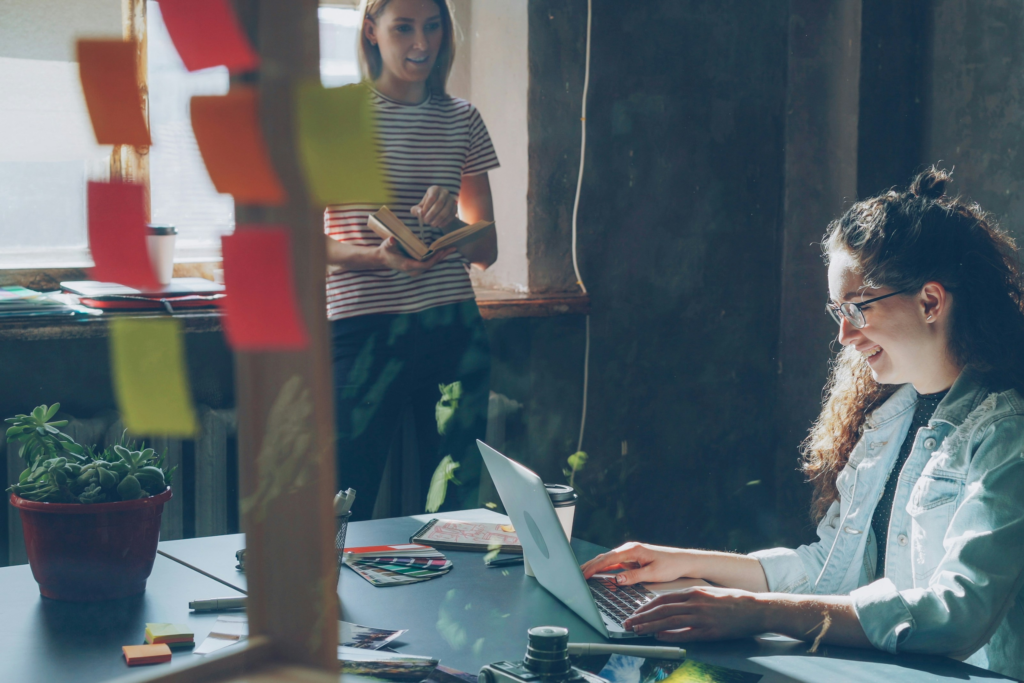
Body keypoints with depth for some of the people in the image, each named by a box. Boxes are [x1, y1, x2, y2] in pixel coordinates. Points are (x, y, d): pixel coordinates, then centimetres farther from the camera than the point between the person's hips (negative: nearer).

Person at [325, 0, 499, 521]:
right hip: (363, 331, -4)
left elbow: (487, 250, 14)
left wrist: (449, 223, -8)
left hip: (452, 331, 4)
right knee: (343, 513, -4)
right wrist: (376, 257, -18)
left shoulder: (461, 120, 11)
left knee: (455, 508, 7)